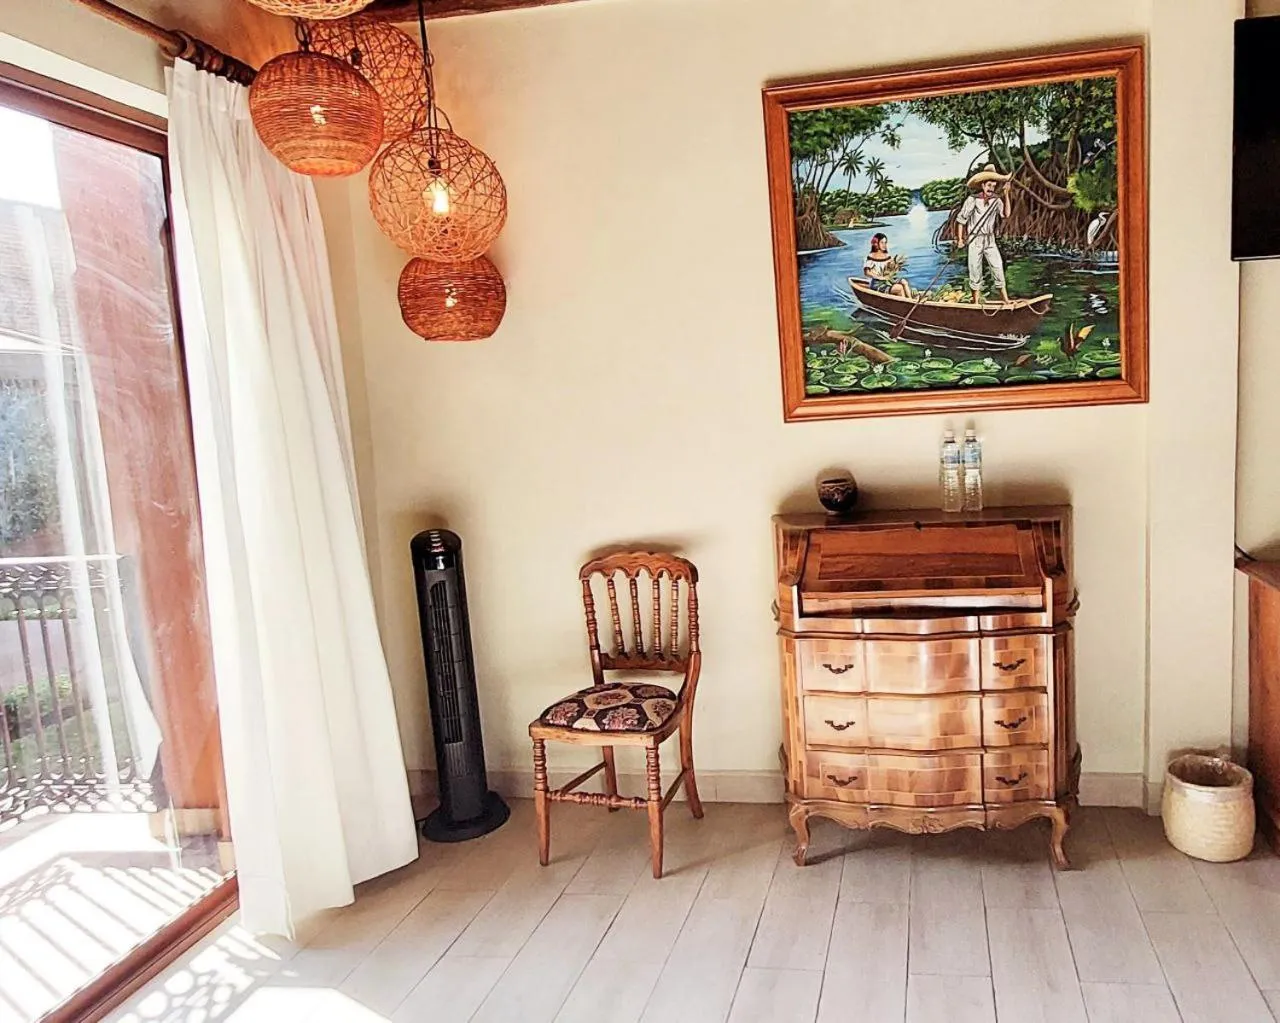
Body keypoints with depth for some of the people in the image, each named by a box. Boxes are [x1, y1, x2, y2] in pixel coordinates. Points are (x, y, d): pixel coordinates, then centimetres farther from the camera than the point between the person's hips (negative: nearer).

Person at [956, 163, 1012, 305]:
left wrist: (1006, 195, -15)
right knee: (975, 270, 3)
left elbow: (1006, 214, -12)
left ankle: (1006, 300, 3)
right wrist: (960, 239, -6)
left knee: (998, 267, -2)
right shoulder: (972, 199, -8)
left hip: (990, 240, 3)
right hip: (975, 240, -3)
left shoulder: (996, 200, 1)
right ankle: (976, 302, 14)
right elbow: (961, 219, -4)